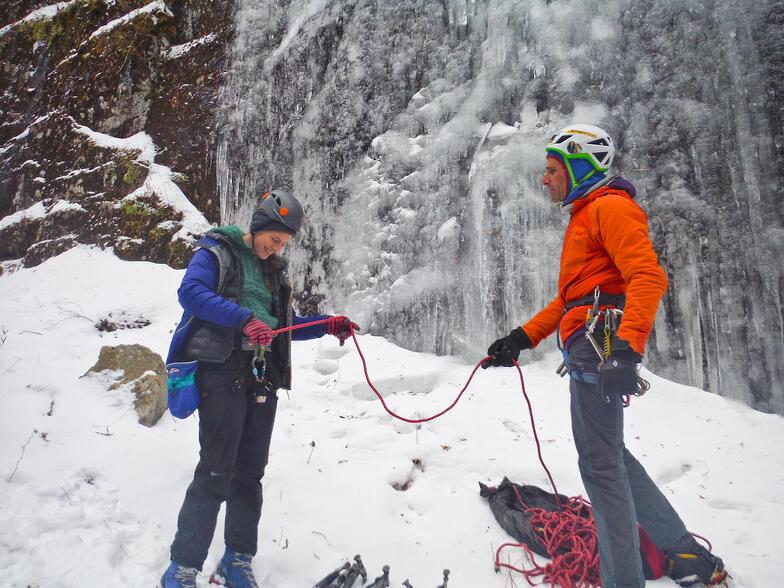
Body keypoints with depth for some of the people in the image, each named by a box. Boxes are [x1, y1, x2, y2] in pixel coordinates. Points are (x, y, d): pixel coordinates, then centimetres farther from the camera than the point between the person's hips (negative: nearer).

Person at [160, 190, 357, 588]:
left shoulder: (274, 271, 23)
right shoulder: (217, 252, 2)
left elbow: (287, 325, 27)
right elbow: (191, 292, -17)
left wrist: (327, 326, 10)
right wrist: (245, 319, -29)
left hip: (263, 378, 7)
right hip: (222, 371, -6)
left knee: (249, 473, 9)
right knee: (216, 473, -10)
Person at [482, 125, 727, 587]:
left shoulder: (610, 206, -5)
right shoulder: (585, 217, 26)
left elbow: (648, 276, -19)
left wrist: (626, 349, -31)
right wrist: (522, 339, 21)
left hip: (601, 344, -10)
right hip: (589, 352, 10)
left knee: (599, 464, -7)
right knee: (611, 457, 14)